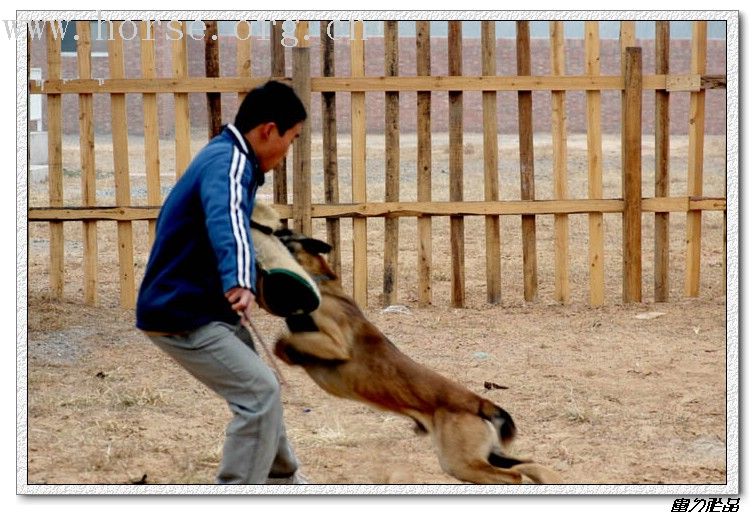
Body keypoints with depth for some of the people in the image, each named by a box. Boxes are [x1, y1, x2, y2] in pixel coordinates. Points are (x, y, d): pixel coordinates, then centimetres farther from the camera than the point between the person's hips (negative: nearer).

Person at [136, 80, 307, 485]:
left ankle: (283, 479, 36)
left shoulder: (223, 155, 12)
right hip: (182, 316, -11)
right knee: (259, 391, -15)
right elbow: (227, 220, -42)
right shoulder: (229, 162, -21)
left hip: (201, 308, 11)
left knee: (257, 389, 20)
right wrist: (240, 282, -59)